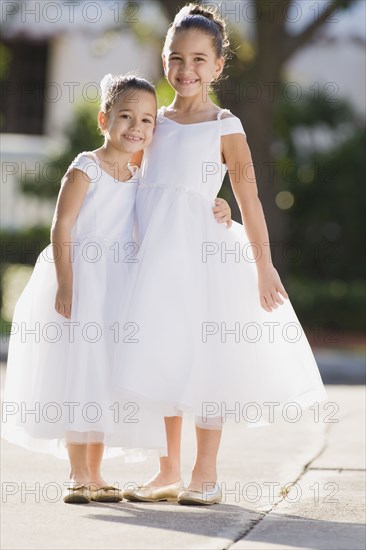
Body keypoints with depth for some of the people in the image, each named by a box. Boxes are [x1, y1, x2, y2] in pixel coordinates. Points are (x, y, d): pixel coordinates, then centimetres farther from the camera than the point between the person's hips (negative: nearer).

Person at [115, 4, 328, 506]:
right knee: (162, 360, 8)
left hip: (198, 252, -5)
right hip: (153, 254, 5)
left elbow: (248, 199, -4)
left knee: (204, 360, -1)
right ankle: (168, 473, 18)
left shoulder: (224, 127, -2)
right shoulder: (155, 122, 11)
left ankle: (205, 476, 9)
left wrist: (264, 266, -7)